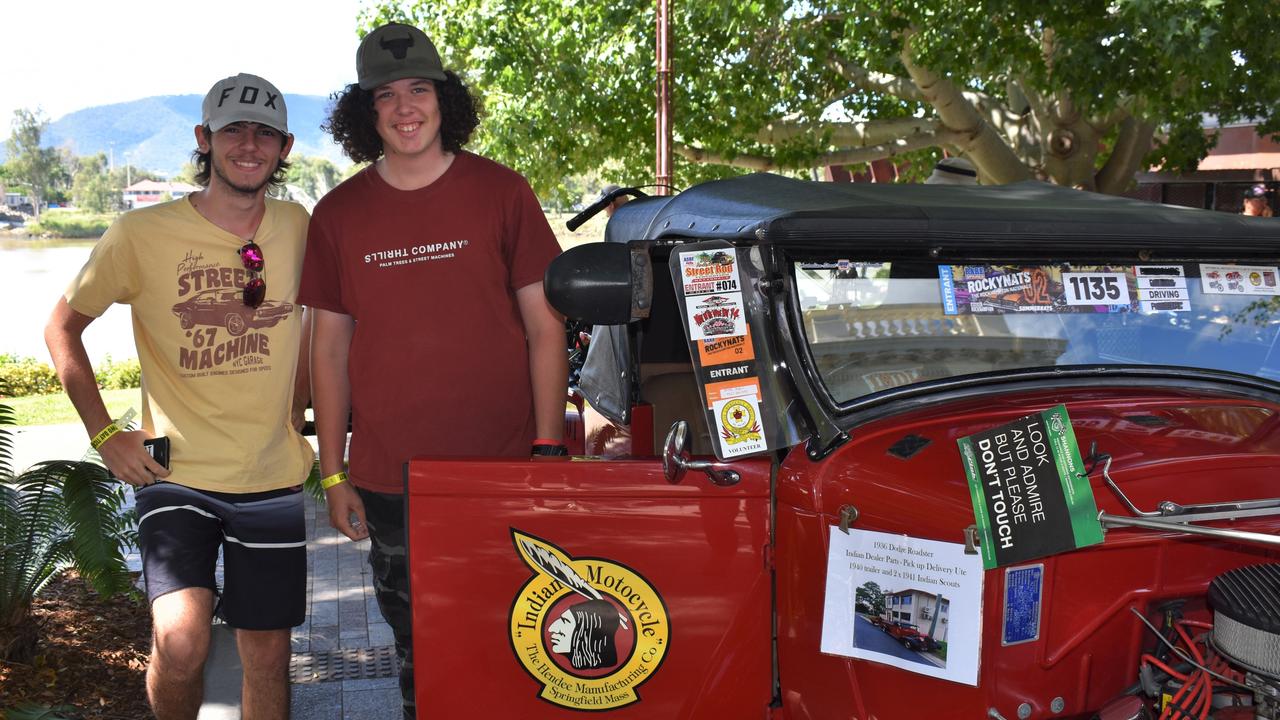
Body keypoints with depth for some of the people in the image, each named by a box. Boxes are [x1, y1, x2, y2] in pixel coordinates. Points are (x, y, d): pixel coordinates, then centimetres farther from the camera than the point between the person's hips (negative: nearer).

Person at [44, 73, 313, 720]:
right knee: (181, 644, -20)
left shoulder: (297, 228, 2)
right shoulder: (141, 234, -8)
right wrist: (103, 432, -3)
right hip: (176, 474, -3)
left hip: (273, 479, 3)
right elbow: (62, 326, 4)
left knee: (267, 655, 9)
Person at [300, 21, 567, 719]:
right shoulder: (339, 214, 4)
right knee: (417, 649, 13)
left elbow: (545, 327, 0)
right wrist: (333, 475, 6)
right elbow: (330, 348, 8)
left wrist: (549, 450, -6)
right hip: (389, 480, 2)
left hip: (503, 473, -1)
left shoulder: (500, 192, -1)